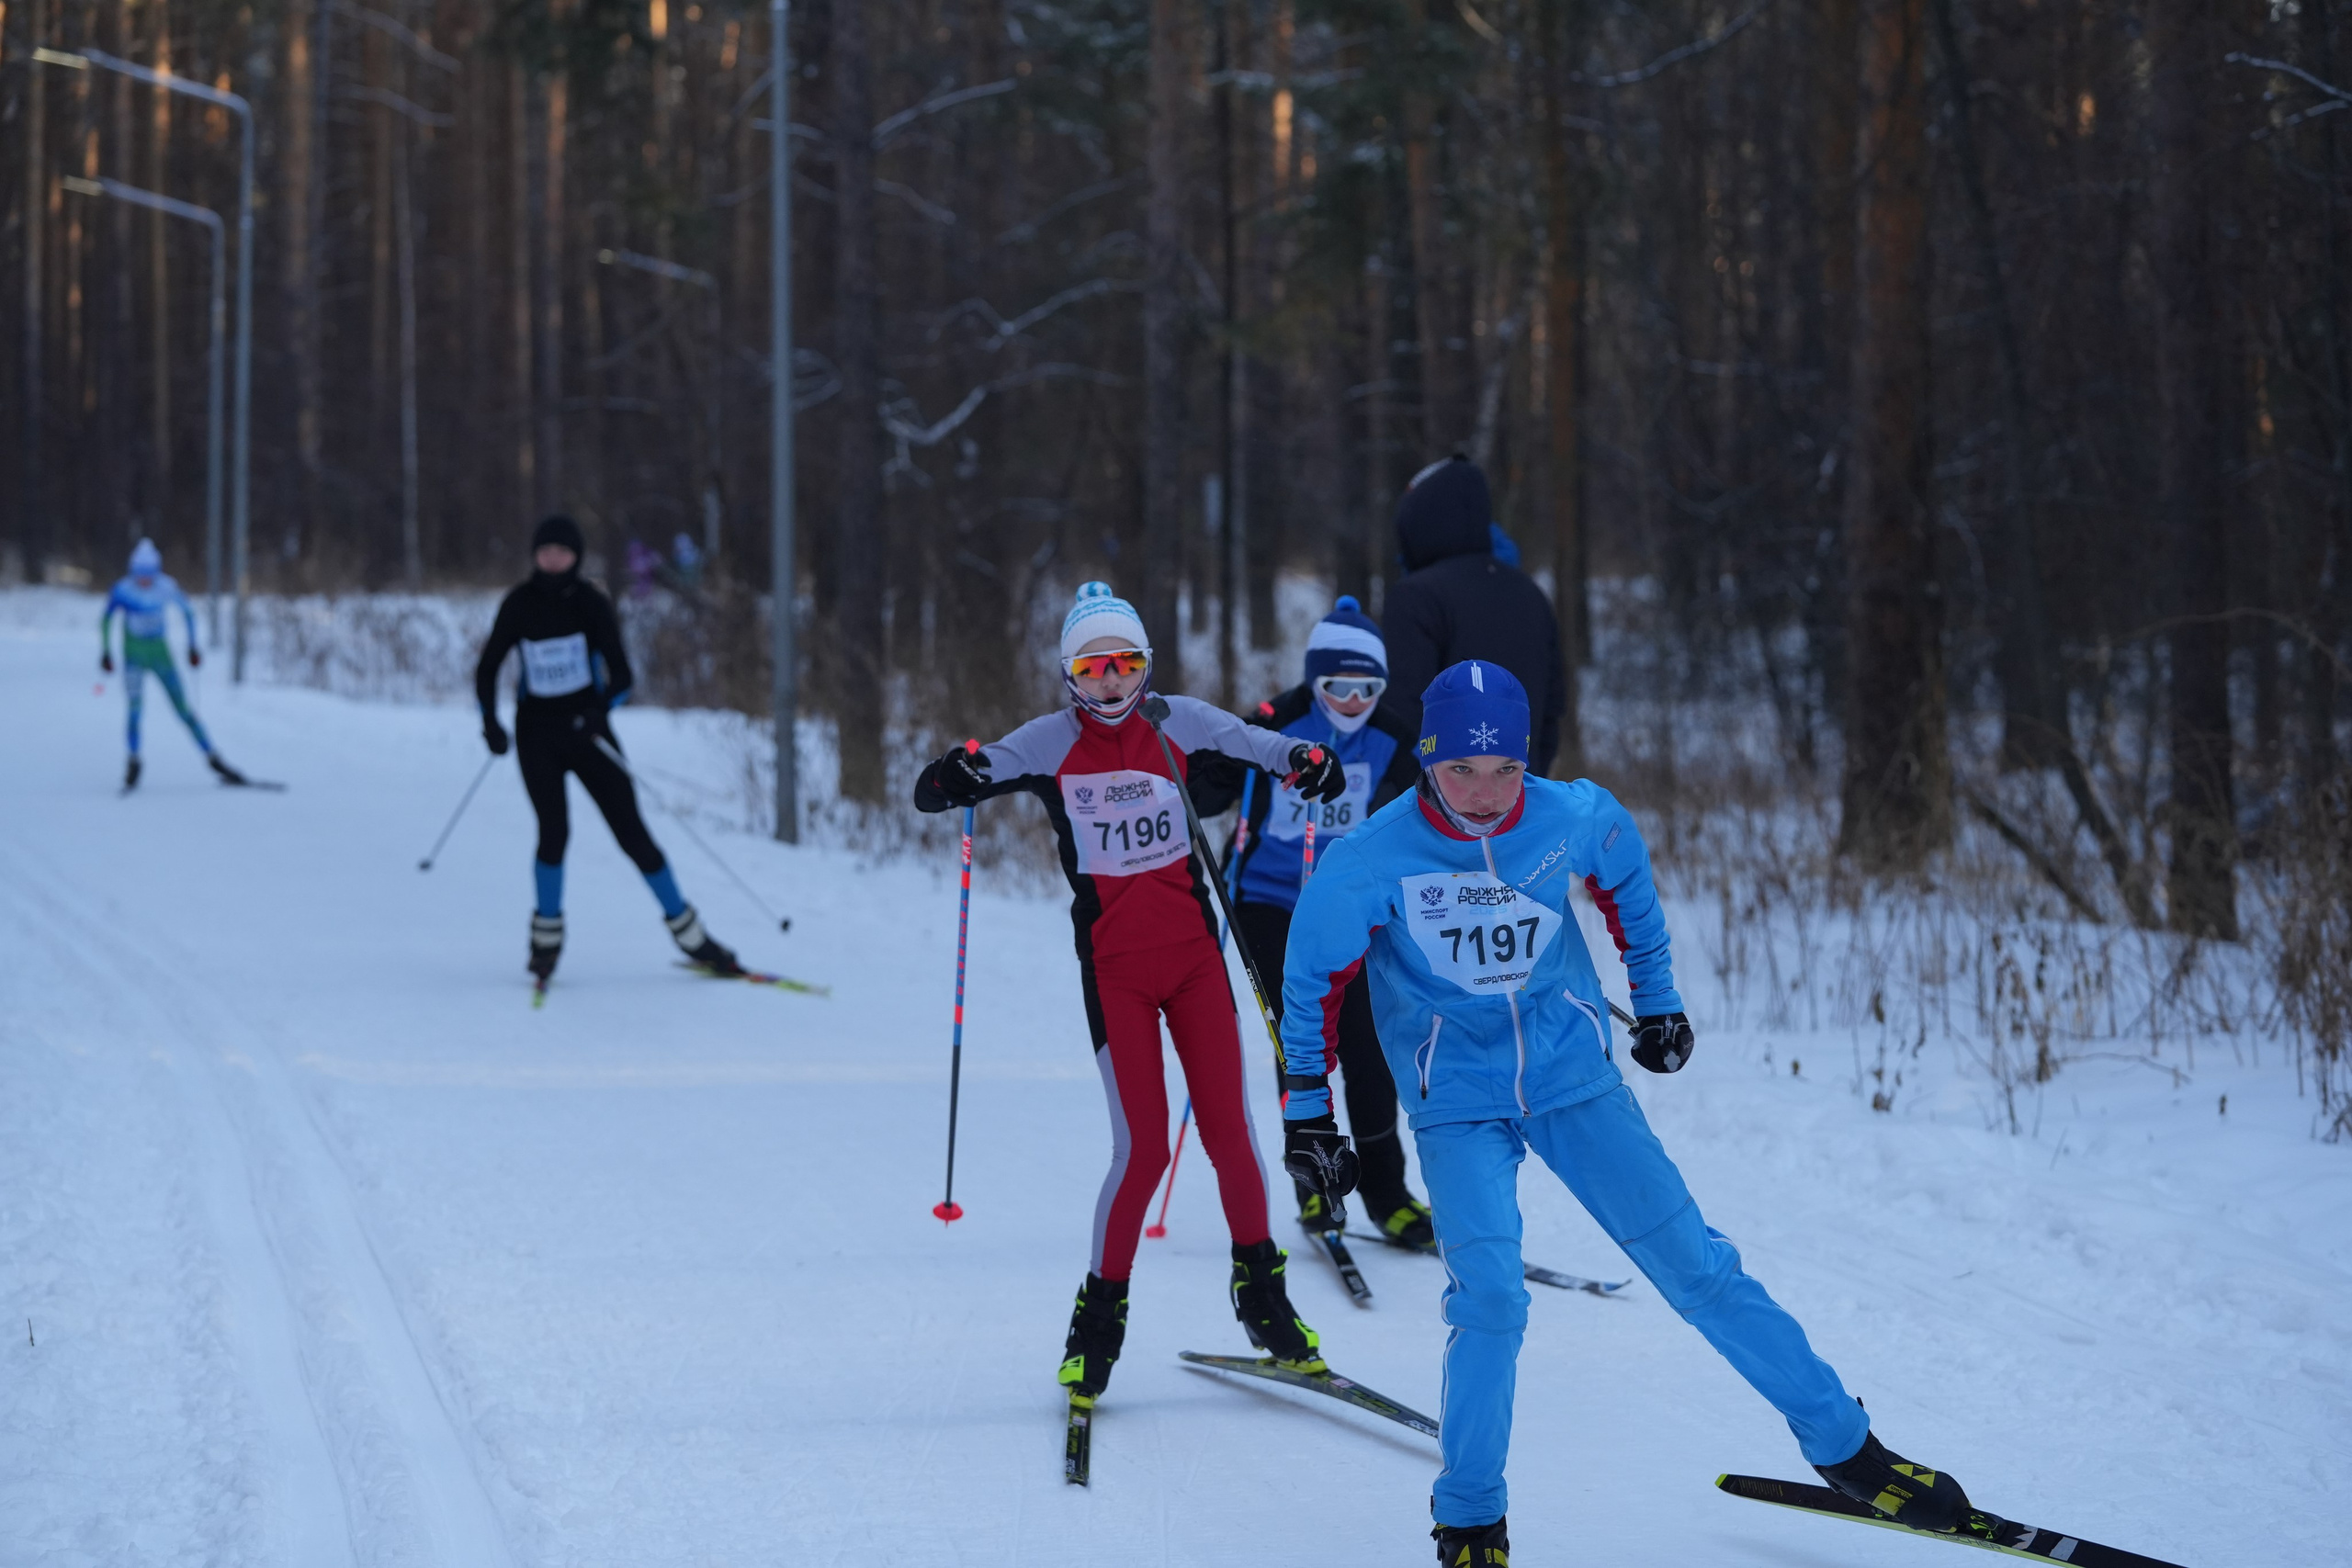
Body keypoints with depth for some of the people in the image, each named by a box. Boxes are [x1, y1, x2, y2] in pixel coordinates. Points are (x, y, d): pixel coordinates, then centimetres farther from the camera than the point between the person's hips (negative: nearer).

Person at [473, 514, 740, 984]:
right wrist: (491, 722, -8)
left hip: (586, 729, 0)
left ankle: (688, 933, 4)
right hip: (537, 732, 0)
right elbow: (487, 669, 5)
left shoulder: (591, 604, -7)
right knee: (554, 831, -14)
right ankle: (547, 936, 6)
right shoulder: (519, 605, -3)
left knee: (631, 832, -3)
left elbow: (621, 676, -10)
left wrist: (600, 709, -29)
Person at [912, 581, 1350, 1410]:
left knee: (1229, 1132, -1)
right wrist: (950, 777, -28)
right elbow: (933, 794, -5)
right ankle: (1100, 1317, 8)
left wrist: (1311, 764, -20)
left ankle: (1261, 1291, 18)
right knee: (1142, 1148, -10)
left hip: (1193, 952, 2)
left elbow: (1263, 747, 3)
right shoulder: (1048, 744, -3)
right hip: (1113, 966, -2)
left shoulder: (1180, 725, 1)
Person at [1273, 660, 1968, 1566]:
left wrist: (1658, 1000, 22)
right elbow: (1313, 978, -2)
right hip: (1457, 1102, -2)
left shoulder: (1575, 820, -11)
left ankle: (1845, 1448, 13)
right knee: (1489, 1297, -21)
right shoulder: (1372, 860, -17)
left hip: (1572, 1076, 2)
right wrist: (1306, 1109, 1)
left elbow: (1625, 884, 13)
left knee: (1696, 1267, 2)